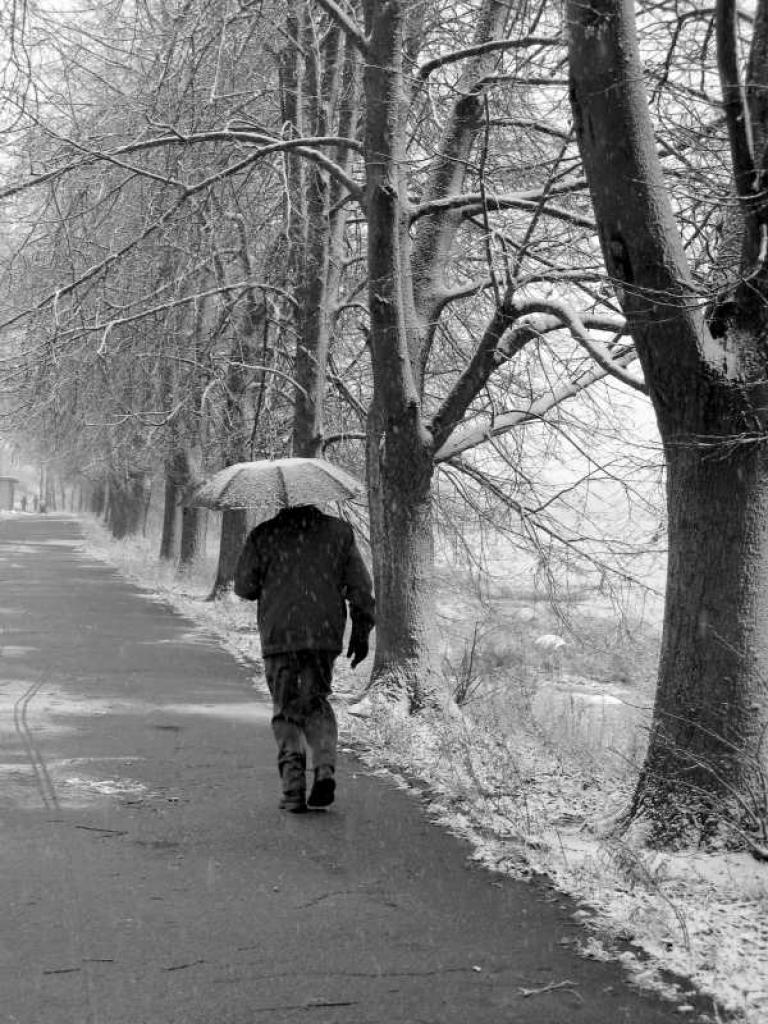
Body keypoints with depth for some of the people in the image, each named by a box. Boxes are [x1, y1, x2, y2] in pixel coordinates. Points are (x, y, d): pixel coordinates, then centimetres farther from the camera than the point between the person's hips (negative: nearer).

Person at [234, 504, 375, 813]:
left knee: (286, 709, 9)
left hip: (279, 636, -2)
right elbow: (361, 586, 4)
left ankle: (293, 787, -3)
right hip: (325, 635, 2)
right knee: (316, 702, 18)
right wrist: (361, 632, 10)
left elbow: (244, 586, 3)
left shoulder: (263, 536, -1)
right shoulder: (339, 531, 4)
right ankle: (325, 768, -4)